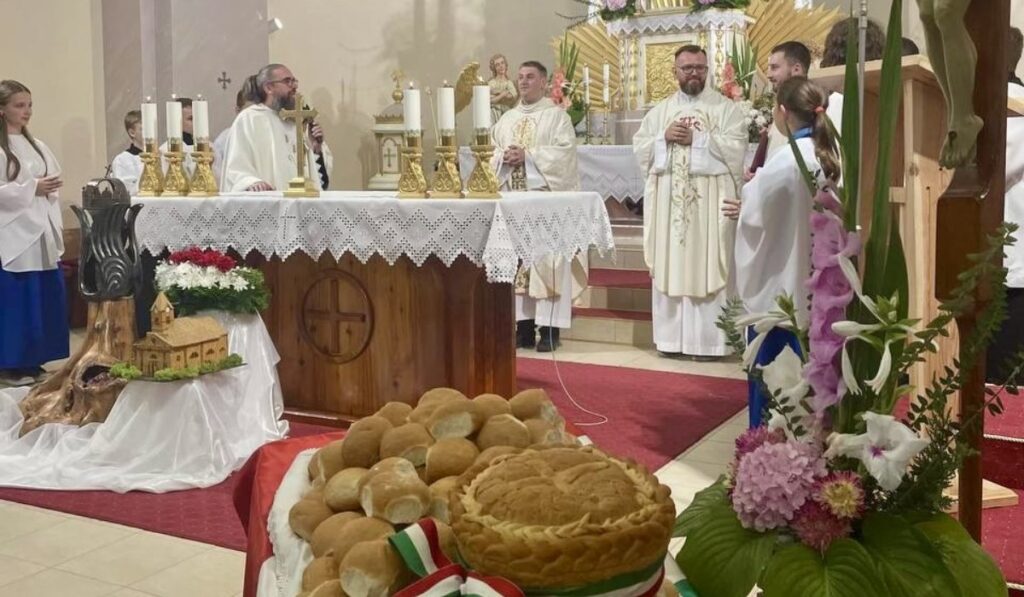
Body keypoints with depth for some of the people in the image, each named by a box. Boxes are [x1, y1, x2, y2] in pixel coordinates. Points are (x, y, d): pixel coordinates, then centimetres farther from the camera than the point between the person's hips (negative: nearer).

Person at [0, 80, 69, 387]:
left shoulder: (36, 146, 14)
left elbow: (52, 185, 15)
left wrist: (57, 225, 5)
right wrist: (33, 188, -16)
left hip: (42, 234, 7)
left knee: (43, 300, 8)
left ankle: (32, 360, 18)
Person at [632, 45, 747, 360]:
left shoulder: (727, 107, 4)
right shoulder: (660, 110, 16)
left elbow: (736, 148, -9)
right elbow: (639, 147, 10)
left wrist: (696, 138, -12)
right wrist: (664, 137, -7)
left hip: (710, 202, -3)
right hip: (668, 202, 4)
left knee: (708, 268, -4)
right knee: (669, 267, 4)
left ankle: (709, 340, 2)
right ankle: (671, 337, 11)